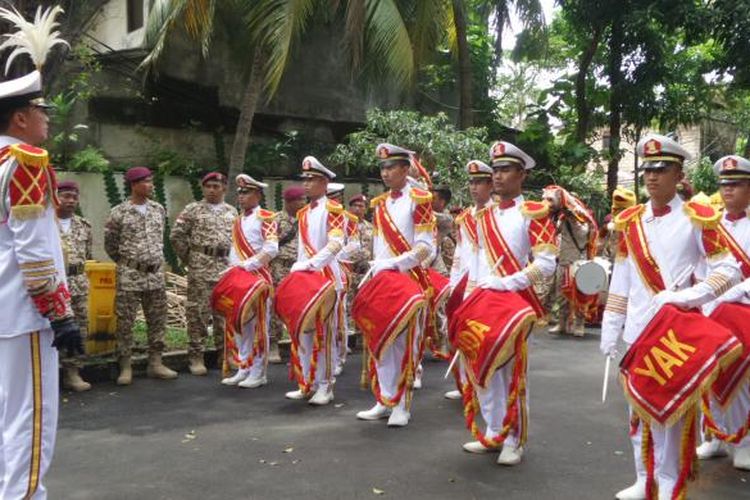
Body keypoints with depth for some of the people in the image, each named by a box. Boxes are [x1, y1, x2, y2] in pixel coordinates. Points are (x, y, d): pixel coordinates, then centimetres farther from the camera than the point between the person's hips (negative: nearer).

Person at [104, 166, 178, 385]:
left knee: (157, 320, 8)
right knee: (125, 322, 0)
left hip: (156, 274, 4)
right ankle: (125, 367, 10)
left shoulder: (159, 210, 7)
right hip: (129, 276, -4)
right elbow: (110, 243, 4)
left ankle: (155, 363, 18)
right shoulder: (119, 213, -6)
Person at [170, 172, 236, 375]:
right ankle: (196, 356, 5)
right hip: (201, 267, -4)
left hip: (226, 266, 4)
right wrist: (188, 257, 1)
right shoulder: (193, 210, 1)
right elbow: (176, 235, -1)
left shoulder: (232, 211, 14)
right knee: (199, 311, -3)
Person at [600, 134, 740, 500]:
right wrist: (610, 329, 7)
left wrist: (688, 296, -19)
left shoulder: (697, 219, -4)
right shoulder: (630, 221, 8)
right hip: (638, 330, 4)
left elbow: (729, 270, -5)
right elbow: (620, 280, 10)